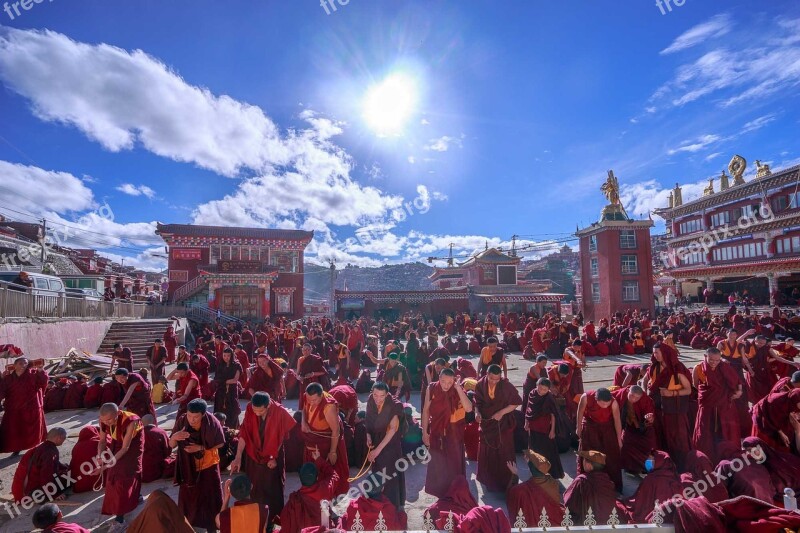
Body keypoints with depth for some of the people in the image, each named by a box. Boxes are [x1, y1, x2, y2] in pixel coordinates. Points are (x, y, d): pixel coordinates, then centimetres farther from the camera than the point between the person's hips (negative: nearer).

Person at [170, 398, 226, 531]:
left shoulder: (212, 423, -26)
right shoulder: (181, 422, -21)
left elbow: (220, 444, -13)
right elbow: (171, 445, -12)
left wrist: (201, 448, -25)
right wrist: (174, 436, -34)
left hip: (208, 466, -1)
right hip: (189, 467, 2)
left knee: (210, 497, 12)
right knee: (187, 497, 16)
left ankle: (211, 525, 36)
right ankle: (187, 523, 43)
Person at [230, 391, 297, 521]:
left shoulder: (280, 412, -27)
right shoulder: (250, 409, -22)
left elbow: (282, 438, -11)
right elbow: (244, 433, -16)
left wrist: (275, 457, -5)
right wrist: (238, 457, -20)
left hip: (273, 457, -2)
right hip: (253, 456, 2)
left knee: (272, 490, 11)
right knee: (253, 490, 14)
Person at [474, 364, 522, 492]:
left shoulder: (506, 385, -22)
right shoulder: (480, 385, -14)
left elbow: (516, 402, -13)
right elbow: (478, 402, -2)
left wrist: (502, 412, -20)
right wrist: (477, 413, -21)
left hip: (503, 424, -3)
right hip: (487, 423, 3)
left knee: (503, 452, 8)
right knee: (486, 452, 15)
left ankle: (504, 482, 28)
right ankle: (488, 479, 37)